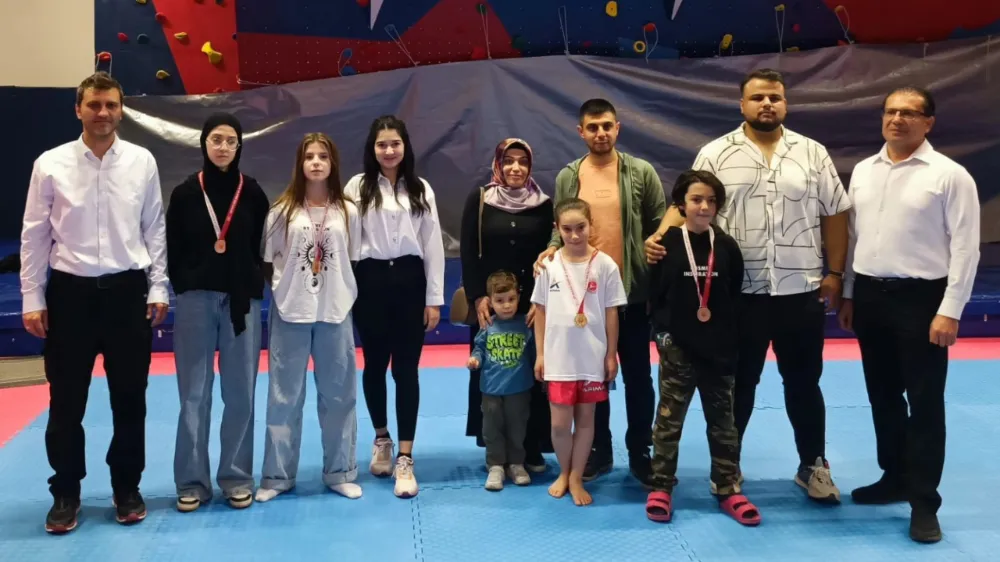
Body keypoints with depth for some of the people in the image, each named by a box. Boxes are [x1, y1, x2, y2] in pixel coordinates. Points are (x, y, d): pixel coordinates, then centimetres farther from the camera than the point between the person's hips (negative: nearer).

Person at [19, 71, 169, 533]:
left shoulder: (142, 162, 1)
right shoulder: (51, 164, -2)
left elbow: (154, 229, 5)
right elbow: (34, 235, 1)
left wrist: (158, 289, 2)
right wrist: (32, 298, -1)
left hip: (127, 291, 1)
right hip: (71, 292, -1)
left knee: (130, 397, 10)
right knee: (67, 400, 7)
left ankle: (127, 488, 26)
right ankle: (65, 493, 24)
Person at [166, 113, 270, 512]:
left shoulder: (252, 193, 3)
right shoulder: (185, 194, 2)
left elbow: (263, 248, 4)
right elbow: (173, 251, 5)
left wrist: (250, 288, -5)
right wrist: (186, 289, -3)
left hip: (242, 301, 0)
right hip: (195, 300, 0)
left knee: (240, 393, 6)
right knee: (194, 394, 4)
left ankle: (237, 477, 18)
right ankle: (192, 481, 15)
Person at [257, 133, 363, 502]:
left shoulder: (347, 211, 1)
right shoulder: (282, 210, -2)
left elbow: (353, 262, 8)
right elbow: (268, 261, 4)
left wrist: (342, 295, 0)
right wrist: (285, 290, -2)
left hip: (335, 314, 1)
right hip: (290, 313, -1)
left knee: (338, 394, 9)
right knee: (284, 396, 7)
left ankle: (340, 472, 21)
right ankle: (277, 475, 17)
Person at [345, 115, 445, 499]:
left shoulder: (421, 189, 6)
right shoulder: (357, 186, 2)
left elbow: (433, 244, 5)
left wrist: (434, 299, 0)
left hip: (410, 280, 0)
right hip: (371, 280, 0)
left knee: (406, 369, -1)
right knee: (375, 365, 11)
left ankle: (405, 459, 2)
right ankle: (381, 438, 34)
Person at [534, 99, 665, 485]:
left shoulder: (641, 172, -1)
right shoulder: (567, 177, 4)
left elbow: (659, 225, 1)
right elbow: (559, 228, 8)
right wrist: (551, 250, -11)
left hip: (631, 291, -2)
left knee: (637, 375, 9)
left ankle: (640, 452, 23)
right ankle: (599, 451, 27)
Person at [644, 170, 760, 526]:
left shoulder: (726, 246, 3)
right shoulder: (667, 243, -4)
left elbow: (736, 298, 7)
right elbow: (655, 295, -2)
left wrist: (728, 334, -1)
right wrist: (662, 331, -7)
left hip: (719, 348, 3)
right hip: (678, 347, -2)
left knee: (722, 421, 11)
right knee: (669, 418, 4)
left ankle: (728, 490, 21)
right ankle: (661, 488, 15)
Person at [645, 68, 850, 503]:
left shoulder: (813, 153, 5)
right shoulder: (715, 154, 1)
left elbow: (835, 215, 7)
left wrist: (834, 274, 2)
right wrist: (659, 238, -21)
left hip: (801, 292, 2)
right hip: (740, 293, -1)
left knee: (804, 383, 12)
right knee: (738, 384, 10)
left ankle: (814, 466, 28)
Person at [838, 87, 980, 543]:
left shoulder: (950, 175, -8)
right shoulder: (863, 171, 9)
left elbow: (965, 247, -10)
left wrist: (950, 311, -14)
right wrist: (847, 295, 11)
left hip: (921, 297, -5)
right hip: (870, 294, 6)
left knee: (924, 402, 2)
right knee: (883, 395, 15)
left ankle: (924, 502, 12)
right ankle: (894, 478, 32)